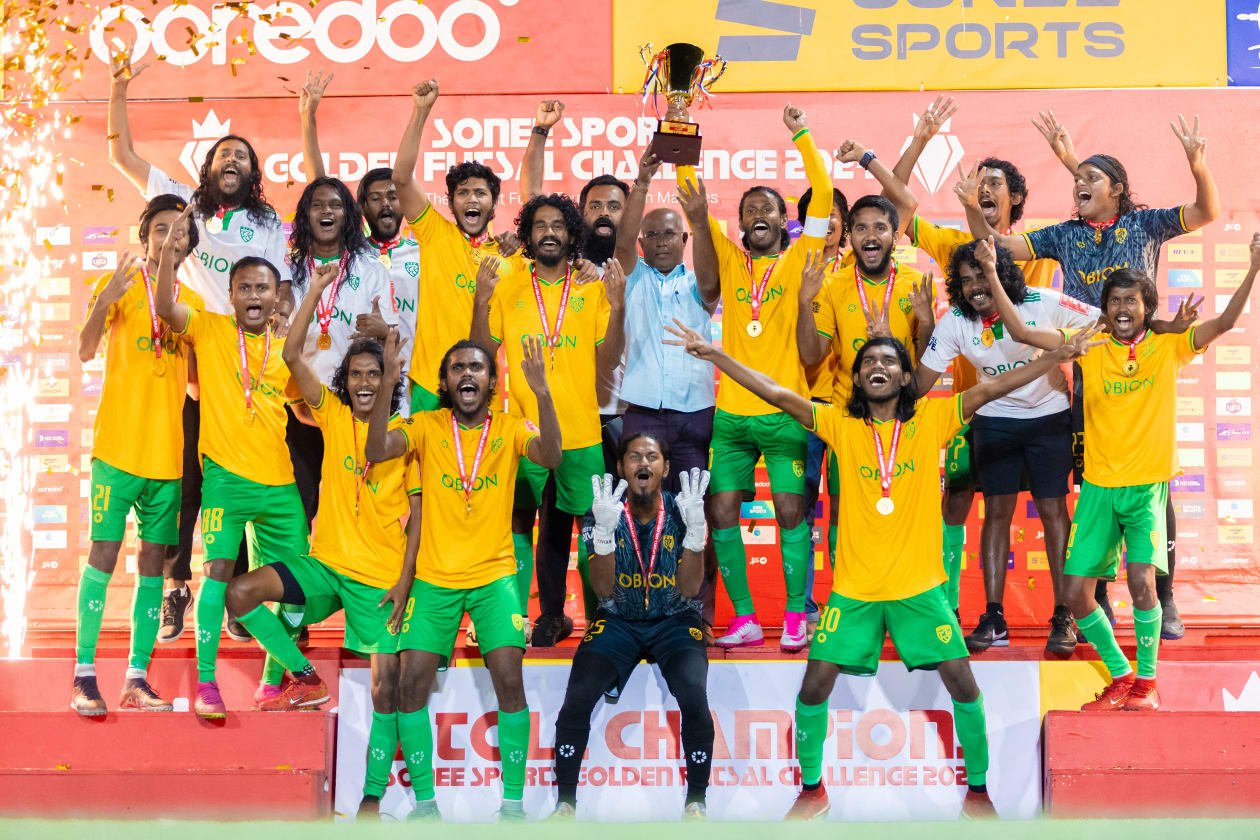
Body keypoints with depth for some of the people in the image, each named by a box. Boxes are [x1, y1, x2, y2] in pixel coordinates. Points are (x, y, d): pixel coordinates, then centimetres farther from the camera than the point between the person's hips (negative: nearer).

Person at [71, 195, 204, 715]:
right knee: (104, 553, -5)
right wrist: (103, 304, -31)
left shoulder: (192, 302, 13)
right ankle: (84, 675, -1)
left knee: (154, 560, 5)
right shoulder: (119, 285, -1)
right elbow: (85, 351, -14)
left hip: (169, 452, 5)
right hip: (118, 446, -5)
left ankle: (137, 679, 9)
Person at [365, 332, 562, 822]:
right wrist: (388, 385, -26)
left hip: (494, 574, -1)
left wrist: (541, 392, -31)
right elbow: (377, 451, -14)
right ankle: (424, 801, 8)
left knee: (509, 679, -13)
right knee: (412, 682, -6)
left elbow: (549, 457, -17)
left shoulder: (511, 428, 2)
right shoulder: (427, 426, 2)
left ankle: (513, 801, 0)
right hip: (434, 577, 1)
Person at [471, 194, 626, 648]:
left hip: (579, 431, 1)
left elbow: (607, 360, 3)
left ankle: (551, 614, 18)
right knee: (519, 521, -2)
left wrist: (617, 308, -11)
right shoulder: (506, 288, 6)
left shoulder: (593, 290, 7)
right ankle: (514, 618, 1)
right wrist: (482, 302, -12)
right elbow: (482, 353, 2)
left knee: (560, 523, 9)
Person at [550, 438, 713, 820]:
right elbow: (604, 589, -16)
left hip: (674, 621, -1)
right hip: (618, 621, 1)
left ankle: (696, 802, -9)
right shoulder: (603, 513, -8)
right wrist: (604, 531, -32)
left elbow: (689, 589, -14)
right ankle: (565, 802, -3)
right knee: (576, 699, -22)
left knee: (694, 698, -28)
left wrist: (695, 529, -28)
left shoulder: (680, 512, -8)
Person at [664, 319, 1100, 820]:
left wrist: (1057, 357, -18)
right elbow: (776, 394, -6)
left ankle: (978, 789, 19)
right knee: (814, 687, -1)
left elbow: (990, 389, -10)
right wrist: (713, 354, -12)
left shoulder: (931, 419, -2)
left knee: (963, 684, -2)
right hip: (853, 588, 1)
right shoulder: (840, 424, -1)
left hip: (919, 586, 0)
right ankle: (812, 790, 20)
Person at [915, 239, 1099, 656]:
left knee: (1053, 510, -3)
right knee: (997, 511, 1)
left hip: (1049, 417, -2)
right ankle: (994, 619, 6)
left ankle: (1063, 617, 4)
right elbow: (920, 383, -12)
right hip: (994, 421, 2)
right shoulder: (954, 321, -12)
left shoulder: (1042, 304, -19)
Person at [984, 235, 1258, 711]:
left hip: (1147, 485, -2)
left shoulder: (1168, 347, 1)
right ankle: (1121, 678, 19)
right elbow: (1020, 332, -2)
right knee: (1076, 592, -1)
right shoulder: (1089, 348, 3)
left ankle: (1146, 682, 2)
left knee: (1141, 581, -19)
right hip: (1099, 487, 3)